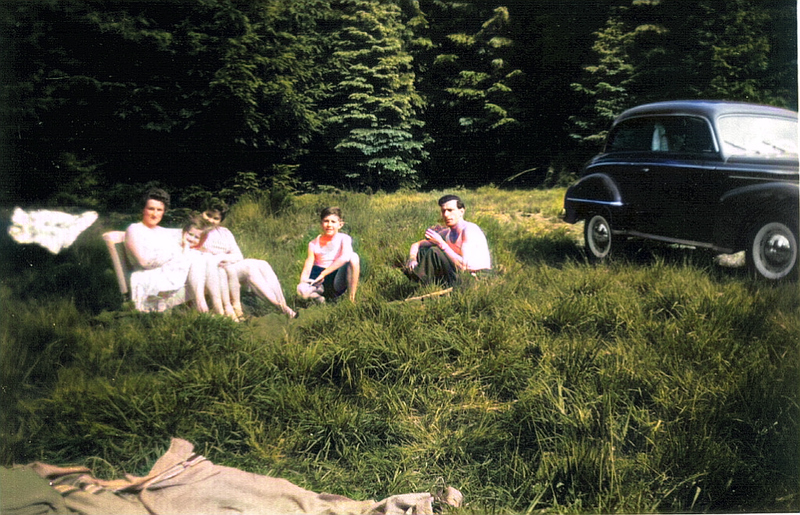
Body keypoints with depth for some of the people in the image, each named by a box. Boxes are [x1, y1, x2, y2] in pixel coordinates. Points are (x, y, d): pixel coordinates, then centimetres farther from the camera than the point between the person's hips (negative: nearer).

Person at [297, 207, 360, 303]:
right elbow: (307, 268, -6)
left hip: (338, 283, -1)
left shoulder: (344, 239, -5)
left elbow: (345, 257, -26)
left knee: (353, 257, -27)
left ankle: (352, 298, -17)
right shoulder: (314, 244, 1)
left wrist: (323, 274, -29)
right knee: (302, 290, -33)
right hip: (321, 283, 1)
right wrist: (303, 281, -28)